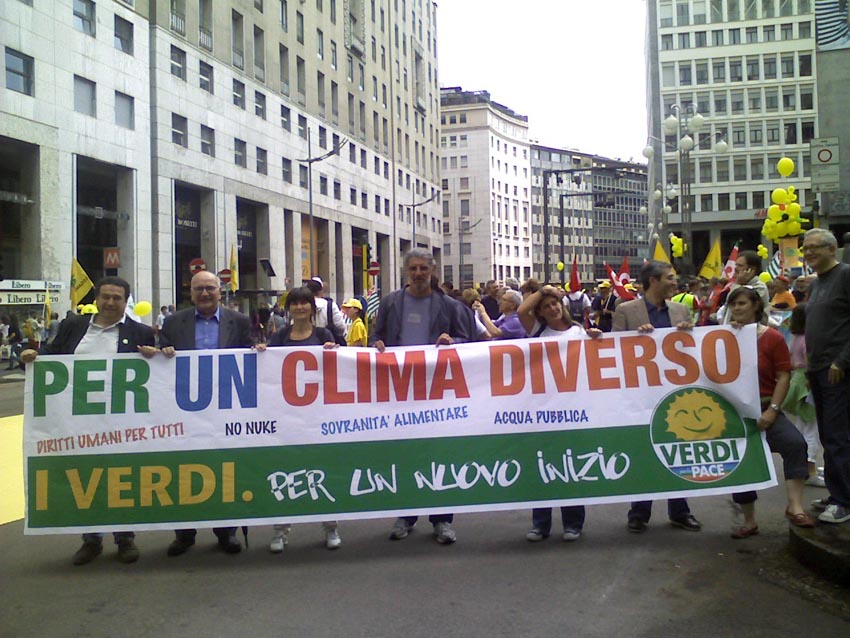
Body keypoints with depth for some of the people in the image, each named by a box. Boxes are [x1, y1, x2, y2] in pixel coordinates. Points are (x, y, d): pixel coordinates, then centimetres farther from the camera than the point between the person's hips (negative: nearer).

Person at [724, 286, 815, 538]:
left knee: (795, 443, -27)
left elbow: (784, 376, -8)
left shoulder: (772, 337, -5)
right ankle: (749, 521, 21)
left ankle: (795, 507, -20)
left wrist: (772, 410, -16)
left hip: (764, 410, -3)